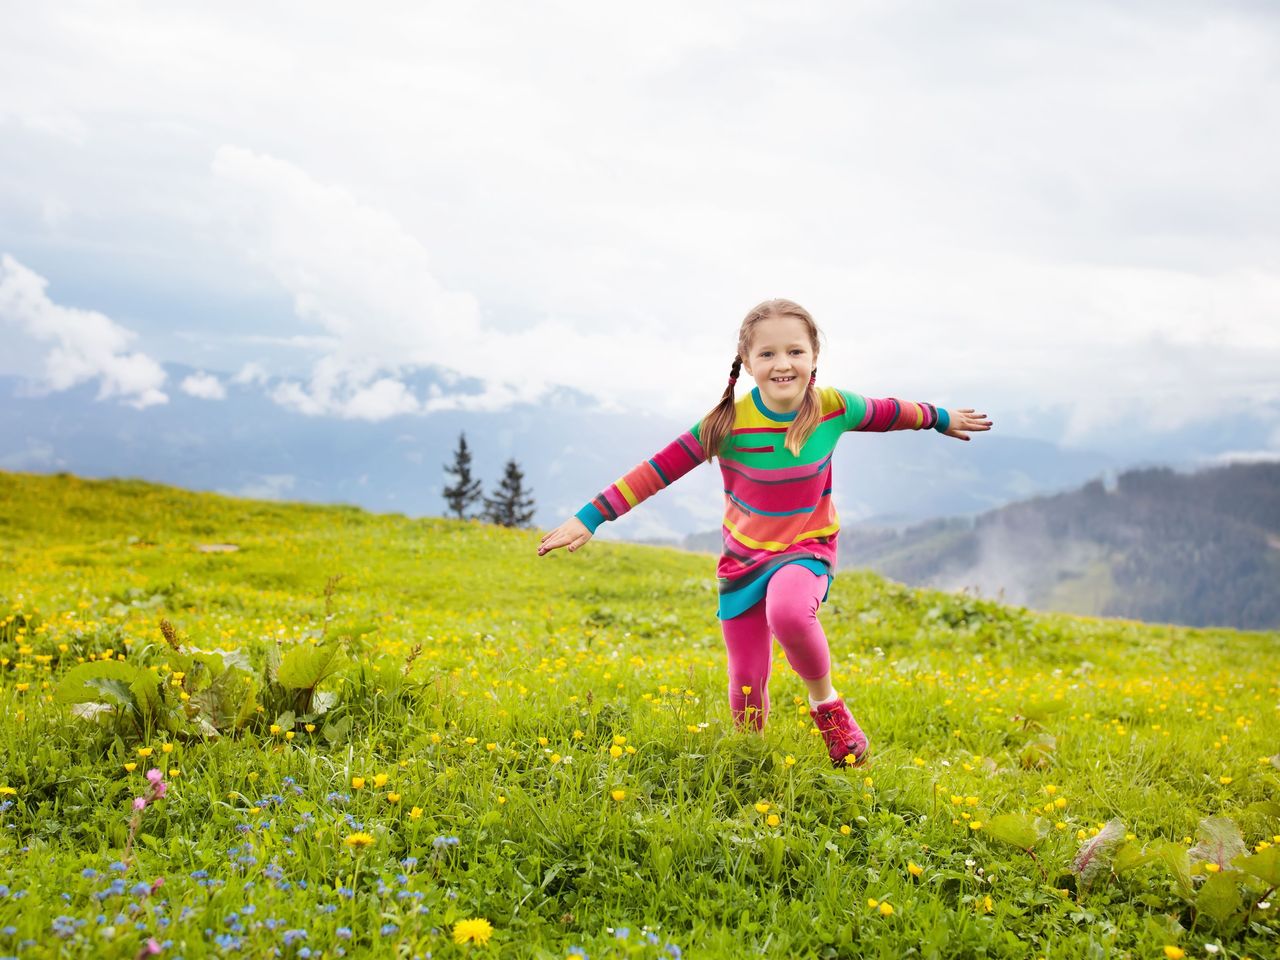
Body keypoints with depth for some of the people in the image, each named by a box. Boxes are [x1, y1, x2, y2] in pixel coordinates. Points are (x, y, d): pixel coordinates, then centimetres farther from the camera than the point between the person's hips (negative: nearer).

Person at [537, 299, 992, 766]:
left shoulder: (832, 408, -13)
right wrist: (589, 518, -17)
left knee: (788, 613, -36)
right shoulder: (729, 422, -18)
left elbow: (885, 413, 9)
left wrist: (939, 418, 26)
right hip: (744, 557, 1)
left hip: (807, 550, -1)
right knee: (746, 684, 5)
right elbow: (657, 470, -14)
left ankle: (825, 702, -9)